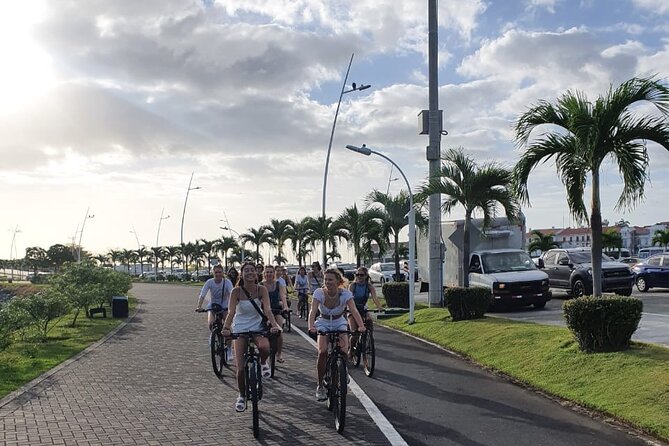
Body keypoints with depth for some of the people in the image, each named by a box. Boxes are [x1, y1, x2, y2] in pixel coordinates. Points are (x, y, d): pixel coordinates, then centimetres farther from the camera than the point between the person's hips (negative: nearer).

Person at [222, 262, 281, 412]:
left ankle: (263, 363, 3)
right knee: (241, 367, -4)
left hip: (257, 327, 0)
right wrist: (226, 328, -40)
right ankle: (242, 396, 20)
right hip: (240, 329, 0)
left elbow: (267, 310, -19)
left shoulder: (261, 289, -11)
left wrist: (274, 325, -36)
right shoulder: (236, 291, -14)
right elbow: (231, 312, -22)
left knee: (265, 347, -33)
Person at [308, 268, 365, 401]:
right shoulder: (319, 293, -24)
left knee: (344, 350, -22)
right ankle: (320, 386, -7)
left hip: (339, 322, 1)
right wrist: (311, 326, -53)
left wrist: (361, 326, -51)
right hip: (323, 323, -1)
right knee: (322, 352, -22)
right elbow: (313, 310, -35)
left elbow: (353, 310, -34)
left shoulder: (345, 293, -23)